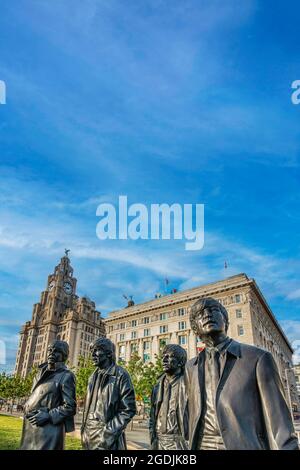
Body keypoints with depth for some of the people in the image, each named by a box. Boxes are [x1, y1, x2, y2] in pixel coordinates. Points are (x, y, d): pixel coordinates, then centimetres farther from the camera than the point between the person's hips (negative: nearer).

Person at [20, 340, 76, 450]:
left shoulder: (66, 376, -9)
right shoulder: (41, 372, 12)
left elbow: (70, 407, -10)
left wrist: (48, 415, -17)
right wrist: (27, 408, 4)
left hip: (49, 430, -6)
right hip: (30, 428, 7)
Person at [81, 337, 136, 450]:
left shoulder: (120, 375, -11)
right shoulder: (93, 377, 10)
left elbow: (129, 409, -13)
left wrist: (109, 432, -17)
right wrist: (84, 429, 9)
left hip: (106, 438, -6)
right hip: (89, 435, 6)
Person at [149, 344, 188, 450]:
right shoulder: (158, 386, 10)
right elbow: (153, 416, 14)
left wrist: (188, 442, -14)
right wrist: (153, 441, 8)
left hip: (178, 441, -5)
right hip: (159, 440, 6)